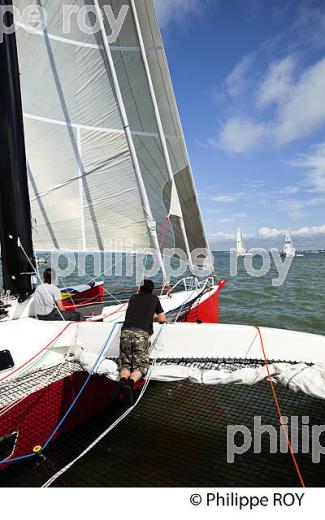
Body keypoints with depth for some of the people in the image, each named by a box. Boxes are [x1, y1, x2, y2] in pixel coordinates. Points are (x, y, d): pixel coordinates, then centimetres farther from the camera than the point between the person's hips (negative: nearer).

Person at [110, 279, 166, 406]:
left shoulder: (133, 297, 27)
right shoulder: (154, 298, 21)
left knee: (125, 363, 9)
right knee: (140, 365, -1)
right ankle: (130, 382, -31)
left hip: (126, 331, 3)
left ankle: (122, 380, -22)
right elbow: (162, 319, 25)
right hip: (142, 333, -2)